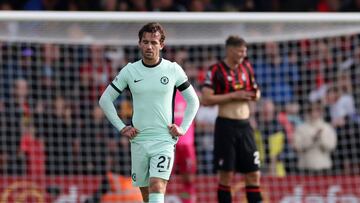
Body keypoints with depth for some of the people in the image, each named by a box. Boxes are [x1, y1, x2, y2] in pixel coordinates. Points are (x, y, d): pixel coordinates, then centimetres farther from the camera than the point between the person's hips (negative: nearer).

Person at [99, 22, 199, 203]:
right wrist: (121, 127, 3)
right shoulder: (129, 71, 3)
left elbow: (193, 101, 11)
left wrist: (183, 129, 2)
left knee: (157, 187, -19)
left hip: (164, 140, -3)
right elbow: (105, 100, 10)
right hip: (138, 140, 3)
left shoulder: (173, 70, 0)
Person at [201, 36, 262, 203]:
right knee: (226, 175, -2)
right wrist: (234, 95, -17)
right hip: (226, 125, -6)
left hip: (244, 125, 6)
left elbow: (255, 91, 24)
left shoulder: (246, 67, 11)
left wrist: (255, 94, -1)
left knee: (254, 174, 3)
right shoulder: (216, 70, -7)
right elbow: (205, 99, -15)